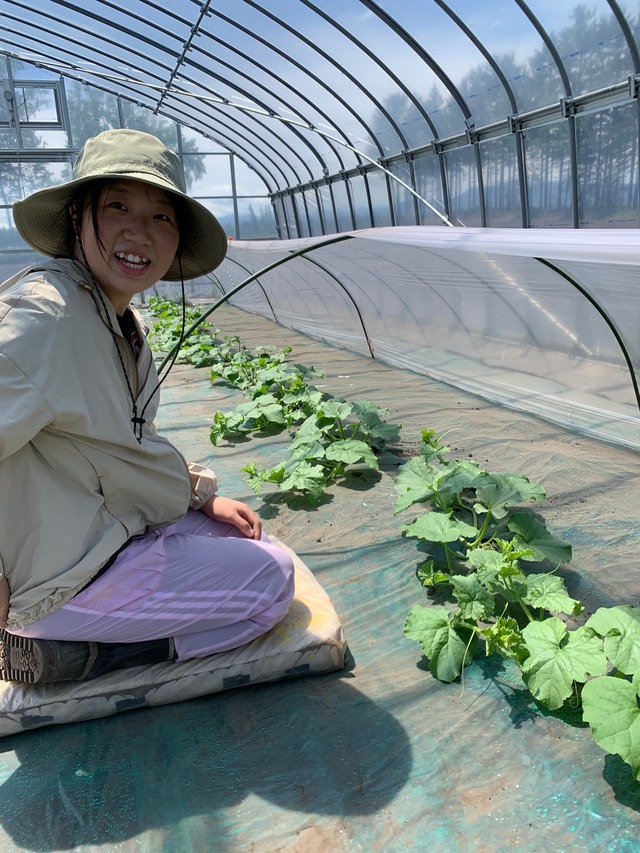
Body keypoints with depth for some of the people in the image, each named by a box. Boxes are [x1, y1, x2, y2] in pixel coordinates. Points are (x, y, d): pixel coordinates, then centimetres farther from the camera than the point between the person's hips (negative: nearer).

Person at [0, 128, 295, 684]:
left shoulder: (123, 320, 4)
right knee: (271, 578, -2)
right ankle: (59, 652, -1)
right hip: (60, 577, -9)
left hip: (115, 526, 9)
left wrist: (203, 495, 7)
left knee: (246, 536, 20)